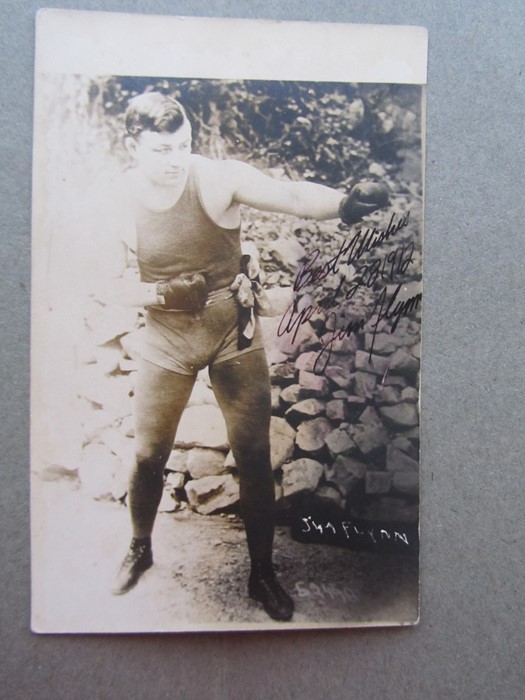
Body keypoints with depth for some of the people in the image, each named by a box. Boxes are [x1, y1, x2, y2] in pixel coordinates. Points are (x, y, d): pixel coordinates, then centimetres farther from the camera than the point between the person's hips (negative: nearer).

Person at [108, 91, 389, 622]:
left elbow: (292, 195, -34)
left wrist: (344, 202, -55)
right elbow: (116, 286, -3)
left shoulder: (219, 178, -16)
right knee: (148, 455, 13)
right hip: (166, 341, 2)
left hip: (235, 336, -1)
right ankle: (140, 549, 43)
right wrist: (165, 293, -23)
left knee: (254, 457, 3)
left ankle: (262, 572, 27)